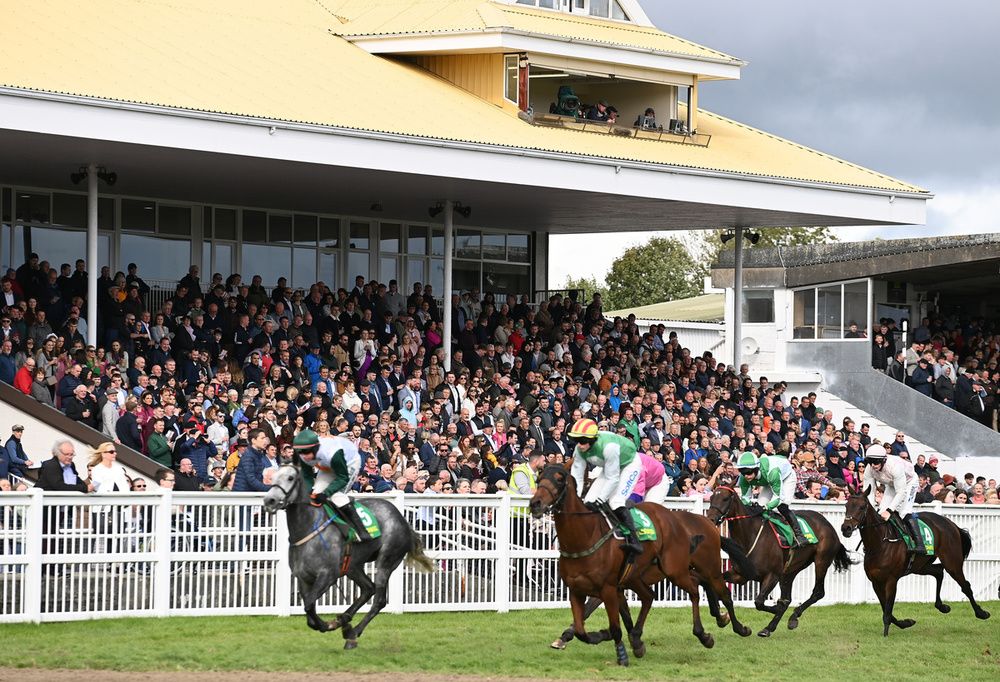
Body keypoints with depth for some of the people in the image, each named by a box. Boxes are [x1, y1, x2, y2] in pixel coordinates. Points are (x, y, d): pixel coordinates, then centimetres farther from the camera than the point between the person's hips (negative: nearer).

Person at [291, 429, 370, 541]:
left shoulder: (332, 454, -43)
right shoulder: (303, 456, -22)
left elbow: (343, 478, -32)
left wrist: (325, 493, -41)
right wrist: (309, 493, -23)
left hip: (349, 463, -7)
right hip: (328, 467, 7)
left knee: (336, 495, -24)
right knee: (316, 493, -8)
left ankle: (361, 531, -22)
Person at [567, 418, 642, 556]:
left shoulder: (609, 446, -40)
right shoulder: (579, 450, -19)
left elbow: (612, 479, -34)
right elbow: (576, 476, -15)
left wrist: (599, 501, -36)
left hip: (629, 465, -8)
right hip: (609, 467, 8)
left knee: (615, 501, -28)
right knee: (588, 501, -4)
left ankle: (633, 541, -32)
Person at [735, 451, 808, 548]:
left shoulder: (771, 471, -47)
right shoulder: (744, 478, -29)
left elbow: (779, 496, -41)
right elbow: (745, 496, -17)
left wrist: (766, 507, -56)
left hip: (786, 477, -6)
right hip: (768, 482, 6)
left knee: (782, 506, -25)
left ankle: (799, 535, -18)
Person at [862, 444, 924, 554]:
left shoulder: (895, 466, -41)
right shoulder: (869, 469, -23)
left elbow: (901, 493, -39)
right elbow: (868, 492, -21)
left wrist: (889, 510, -45)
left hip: (908, 482, -7)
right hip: (891, 485, 7)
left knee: (904, 511, -25)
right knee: (881, 511, -4)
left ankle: (919, 544, -30)